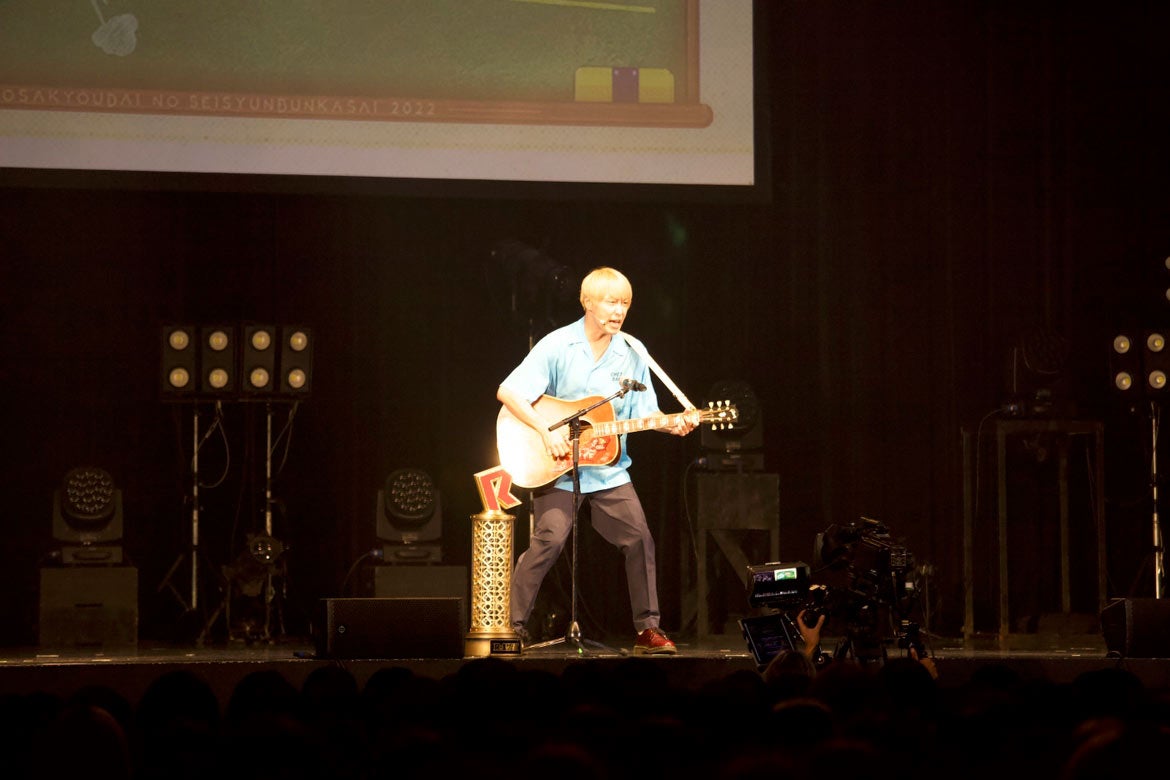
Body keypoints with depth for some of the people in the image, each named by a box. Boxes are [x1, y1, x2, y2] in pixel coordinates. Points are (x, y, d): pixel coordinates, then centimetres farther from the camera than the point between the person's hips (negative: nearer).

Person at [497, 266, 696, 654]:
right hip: (557, 468, -4)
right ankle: (512, 626, -8)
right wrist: (546, 430, -22)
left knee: (639, 538, -4)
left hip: (609, 471, 4)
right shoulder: (558, 345, -9)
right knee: (550, 538, -18)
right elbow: (508, 392, -14)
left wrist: (672, 424, -12)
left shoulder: (632, 352, 3)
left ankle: (648, 628, 9)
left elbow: (644, 410, 8)